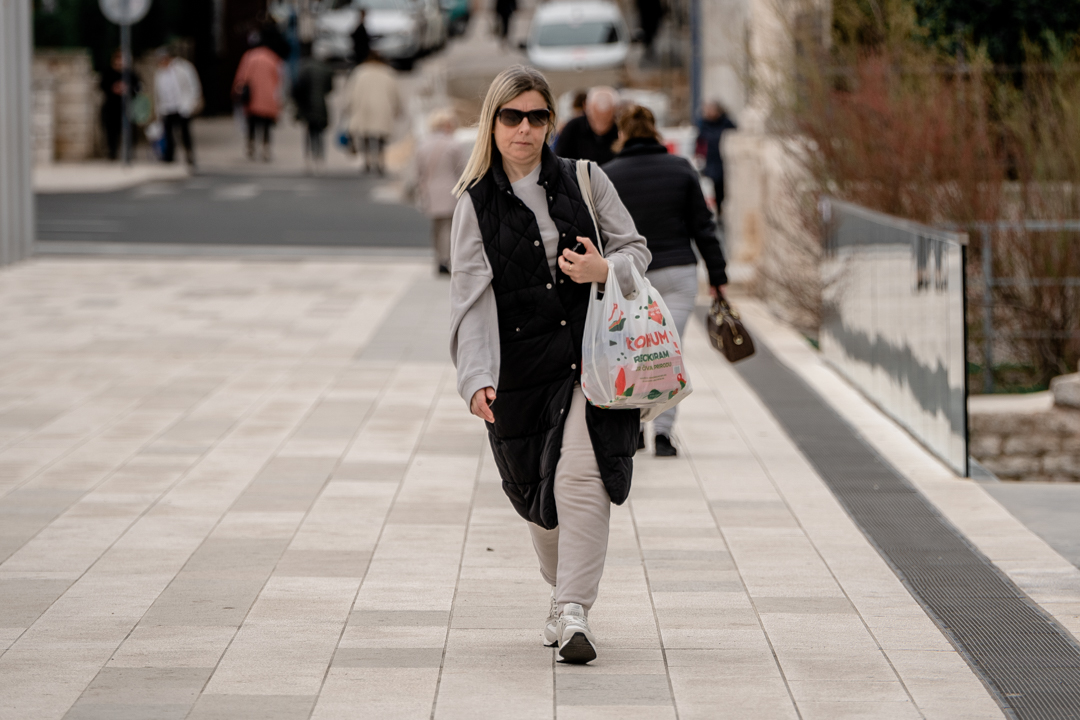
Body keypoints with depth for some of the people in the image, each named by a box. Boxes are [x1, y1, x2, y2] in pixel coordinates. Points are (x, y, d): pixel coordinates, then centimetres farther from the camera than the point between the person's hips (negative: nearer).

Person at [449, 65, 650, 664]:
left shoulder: (584, 180, 4)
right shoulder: (476, 203, 1)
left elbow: (636, 249, 10)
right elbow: (471, 296, -6)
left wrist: (605, 270, -14)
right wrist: (477, 378, -18)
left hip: (591, 357, -1)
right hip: (521, 367, 1)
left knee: (580, 476, -16)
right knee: (535, 490, 9)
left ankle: (573, 610, -13)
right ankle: (564, 591, 33)